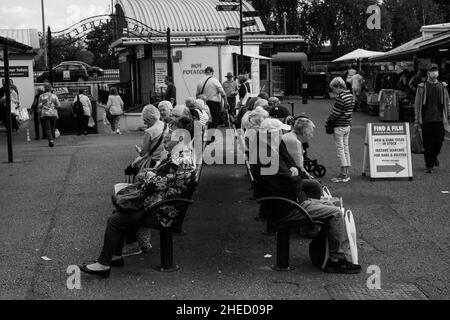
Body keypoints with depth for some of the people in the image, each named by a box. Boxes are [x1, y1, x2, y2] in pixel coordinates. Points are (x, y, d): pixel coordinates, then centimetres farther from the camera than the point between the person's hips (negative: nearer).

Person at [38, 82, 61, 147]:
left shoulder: (41, 96, -1)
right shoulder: (54, 96, 1)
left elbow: (39, 106, 0)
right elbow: (58, 105, 0)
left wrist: (39, 114, 10)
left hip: (45, 114, -2)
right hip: (53, 114, 2)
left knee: (47, 128, -5)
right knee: (52, 128, 14)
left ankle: (50, 140, -24)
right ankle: (53, 140, 19)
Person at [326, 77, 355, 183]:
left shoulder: (340, 97, -19)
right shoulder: (351, 95, 8)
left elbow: (335, 113, -18)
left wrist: (329, 120, -2)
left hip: (339, 126, -9)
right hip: (347, 125, 9)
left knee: (340, 149, -2)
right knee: (346, 148, 13)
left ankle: (343, 175, 1)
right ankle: (346, 173, 18)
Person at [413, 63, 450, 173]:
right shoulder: (422, 87, 2)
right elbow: (417, 104, 3)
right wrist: (416, 120, -1)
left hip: (439, 119, 2)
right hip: (426, 120, -2)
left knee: (439, 140, -1)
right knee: (427, 143, 1)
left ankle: (434, 156, 29)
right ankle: (428, 165, 11)